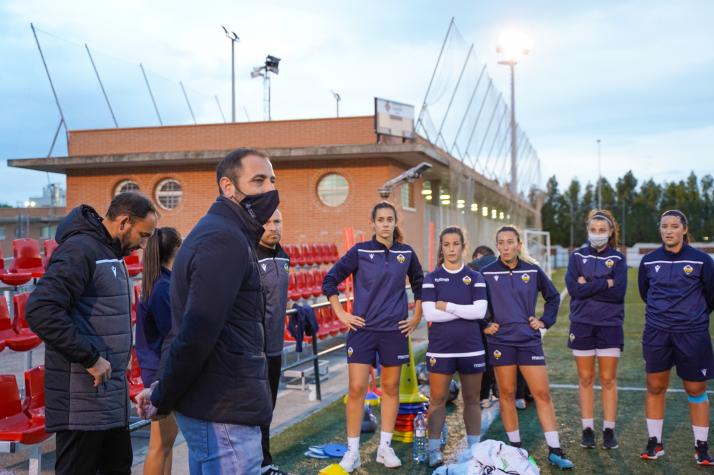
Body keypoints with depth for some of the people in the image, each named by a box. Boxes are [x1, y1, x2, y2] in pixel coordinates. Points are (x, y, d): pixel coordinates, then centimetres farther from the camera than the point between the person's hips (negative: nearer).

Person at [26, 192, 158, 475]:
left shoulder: (109, 253, 15)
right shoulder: (80, 250, -16)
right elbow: (41, 312, -27)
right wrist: (90, 358, -23)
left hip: (111, 397, 10)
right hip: (83, 401, -9)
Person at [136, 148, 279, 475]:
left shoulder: (218, 232, 15)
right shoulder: (225, 241, -17)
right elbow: (195, 335, -24)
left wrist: (164, 392, 9)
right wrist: (161, 400, -12)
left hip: (209, 406, 10)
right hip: (224, 411, -10)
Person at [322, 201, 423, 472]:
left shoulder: (407, 253, 3)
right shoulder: (360, 251, -4)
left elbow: (419, 285, 18)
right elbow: (330, 281, -1)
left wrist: (417, 317, 12)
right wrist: (341, 314, -4)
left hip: (394, 330, 2)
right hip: (363, 329, -2)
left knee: (391, 387, 8)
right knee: (357, 388, -5)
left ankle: (385, 447, 19)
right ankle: (353, 451, 5)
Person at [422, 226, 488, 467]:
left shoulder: (475, 278, 4)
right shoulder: (432, 278, 2)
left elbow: (480, 311, -10)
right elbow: (430, 313, -11)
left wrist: (447, 306, -12)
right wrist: (464, 311, -12)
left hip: (471, 348, 1)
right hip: (440, 348, -1)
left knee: (472, 399, 8)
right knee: (438, 399, 2)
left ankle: (475, 448, 17)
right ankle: (434, 450, 8)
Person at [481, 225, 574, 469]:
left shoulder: (533, 271, 3)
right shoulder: (487, 273, -1)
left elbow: (553, 297, 17)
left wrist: (545, 321, 8)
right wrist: (483, 326, 0)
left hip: (529, 340, 1)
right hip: (501, 341, -1)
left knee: (542, 394, -1)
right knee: (506, 394, 5)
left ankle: (555, 451, 4)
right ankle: (515, 447, 17)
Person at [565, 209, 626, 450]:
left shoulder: (618, 258, 3)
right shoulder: (577, 256, 4)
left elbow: (618, 292, -11)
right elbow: (574, 288, -10)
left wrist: (588, 286, -12)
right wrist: (605, 284, -12)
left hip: (610, 324, -1)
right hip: (582, 324, 1)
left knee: (608, 379, 3)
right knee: (585, 378, 7)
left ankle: (609, 430, 12)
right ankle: (587, 429, 15)